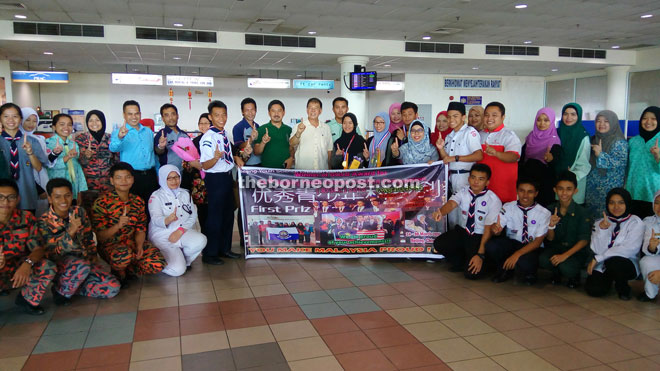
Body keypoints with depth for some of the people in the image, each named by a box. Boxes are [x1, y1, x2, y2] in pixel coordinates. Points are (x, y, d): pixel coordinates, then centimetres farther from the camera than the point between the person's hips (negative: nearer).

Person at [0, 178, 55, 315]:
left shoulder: (26, 219, -7)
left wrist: (27, 263, -33)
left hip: (18, 270, 3)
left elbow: (38, 249, -9)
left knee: (48, 268, -24)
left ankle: (27, 299, 4)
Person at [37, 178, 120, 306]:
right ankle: (60, 291, -9)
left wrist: (92, 256, 6)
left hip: (84, 260, 4)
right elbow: (52, 253, -24)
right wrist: (70, 231, -36)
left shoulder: (79, 212, -1)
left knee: (113, 288, -17)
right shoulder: (44, 222, -13)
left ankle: (73, 287, 3)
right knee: (81, 266, -40)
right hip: (58, 266, -4)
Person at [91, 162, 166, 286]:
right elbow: (99, 236, -11)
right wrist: (118, 226, -29)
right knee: (124, 255, -40)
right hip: (110, 245, -4)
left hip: (133, 242, 5)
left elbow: (141, 229, 9)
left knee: (158, 264, -20)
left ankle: (128, 270, 8)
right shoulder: (102, 202, -10)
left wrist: (139, 246, -11)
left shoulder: (137, 201, 6)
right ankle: (117, 272, -4)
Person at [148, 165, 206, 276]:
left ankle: (183, 260, -1)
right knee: (178, 270, -23)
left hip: (182, 233, 4)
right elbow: (156, 220, -19)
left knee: (201, 240, -30)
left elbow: (193, 217, 5)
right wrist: (168, 219, -43)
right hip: (162, 236, -4)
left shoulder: (185, 194, 13)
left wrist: (180, 230, -13)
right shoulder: (156, 196, -2)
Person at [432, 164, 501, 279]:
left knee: (472, 273, -21)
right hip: (461, 231, 4)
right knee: (438, 244, -22)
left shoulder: (494, 200, -14)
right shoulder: (463, 191, -4)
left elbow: (489, 229, -17)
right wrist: (440, 212, -49)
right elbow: (451, 203, -24)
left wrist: (480, 255, -22)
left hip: (480, 237, -4)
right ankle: (460, 262, 8)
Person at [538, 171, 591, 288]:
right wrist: (551, 226, -21)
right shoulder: (550, 210, -1)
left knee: (566, 268, -32)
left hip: (575, 252, -2)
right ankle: (556, 272, 6)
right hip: (555, 248, 3)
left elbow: (584, 240, -12)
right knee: (543, 260, -29)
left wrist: (565, 255, -23)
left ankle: (575, 275, 6)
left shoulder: (582, 213, -10)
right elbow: (550, 239, 2)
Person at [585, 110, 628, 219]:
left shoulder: (619, 142, -8)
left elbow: (621, 164, -17)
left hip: (610, 189, -6)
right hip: (592, 188, 6)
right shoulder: (594, 139, 11)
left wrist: (600, 154, -21)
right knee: (591, 214, 10)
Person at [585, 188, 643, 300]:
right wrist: (602, 230, -22)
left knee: (613, 261, -37)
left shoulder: (636, 223, -5)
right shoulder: (600, 222, 6)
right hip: (602, 266, 3)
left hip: (627, 264, -3)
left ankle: (623, 288, -4)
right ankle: (608, 280, 16)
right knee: (594, 290, -22)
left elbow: (630, 249, -18)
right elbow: (597, 250, -5)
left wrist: (598, 258, -17)